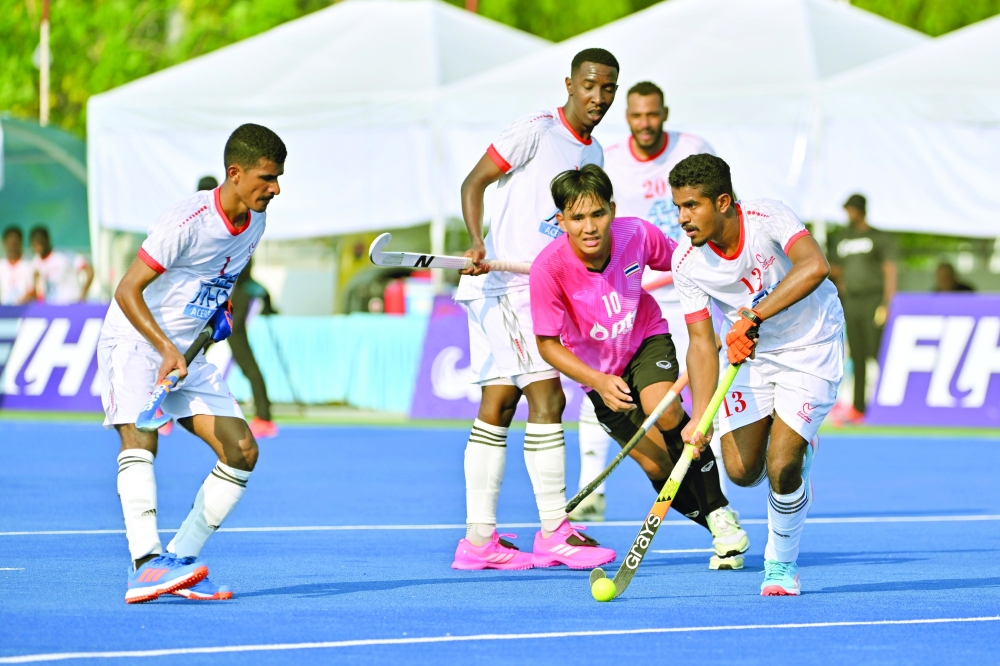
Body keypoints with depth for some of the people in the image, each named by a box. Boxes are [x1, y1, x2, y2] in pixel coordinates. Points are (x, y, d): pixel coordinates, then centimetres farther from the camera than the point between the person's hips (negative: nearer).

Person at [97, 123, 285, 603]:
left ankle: (180, 562, -2)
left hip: (189, 352, 8)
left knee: (242, 451, -4)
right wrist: (166, 349, -33)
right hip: (134, 341, -8)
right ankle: (146, 564, -40)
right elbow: (127, 291, -24)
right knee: (140, 440, -29)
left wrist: (219, 313, 7)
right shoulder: (188, 221, -23)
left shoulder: (255, 223, 1)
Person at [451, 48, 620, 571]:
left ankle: (478, 539, 10)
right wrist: (477, 241, -22)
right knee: (547, 398, -13)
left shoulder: (593, 154, 15)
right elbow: (474, 183, -9)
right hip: (503, 285, -9)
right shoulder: (536, 130, -9)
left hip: (537, 289, 9)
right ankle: (554, 533, -11)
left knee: (498, 406, 9)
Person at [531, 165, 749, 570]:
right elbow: (548, 344, -20)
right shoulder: (549, 267, -30)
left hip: (646, 338, 0)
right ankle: (718, 531, 15)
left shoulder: (638, 235, -25)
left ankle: (720, 513, -15)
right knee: (656, 464, -10)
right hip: (600, 371, 0)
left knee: (661, 408, -31)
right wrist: (599, 382, -33)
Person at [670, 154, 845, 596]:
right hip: (750, 353, 4)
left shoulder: (767, 218, -27)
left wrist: (754, 316, -48)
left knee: (781, 468, -16)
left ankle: (782, 565, 8)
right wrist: (700, 415, -29)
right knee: (742, 470, -4)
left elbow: (814, 266, -44)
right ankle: (798, 453, 32)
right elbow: (702, 341, -16)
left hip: (810, 347, -4)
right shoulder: (686, 262, -16)